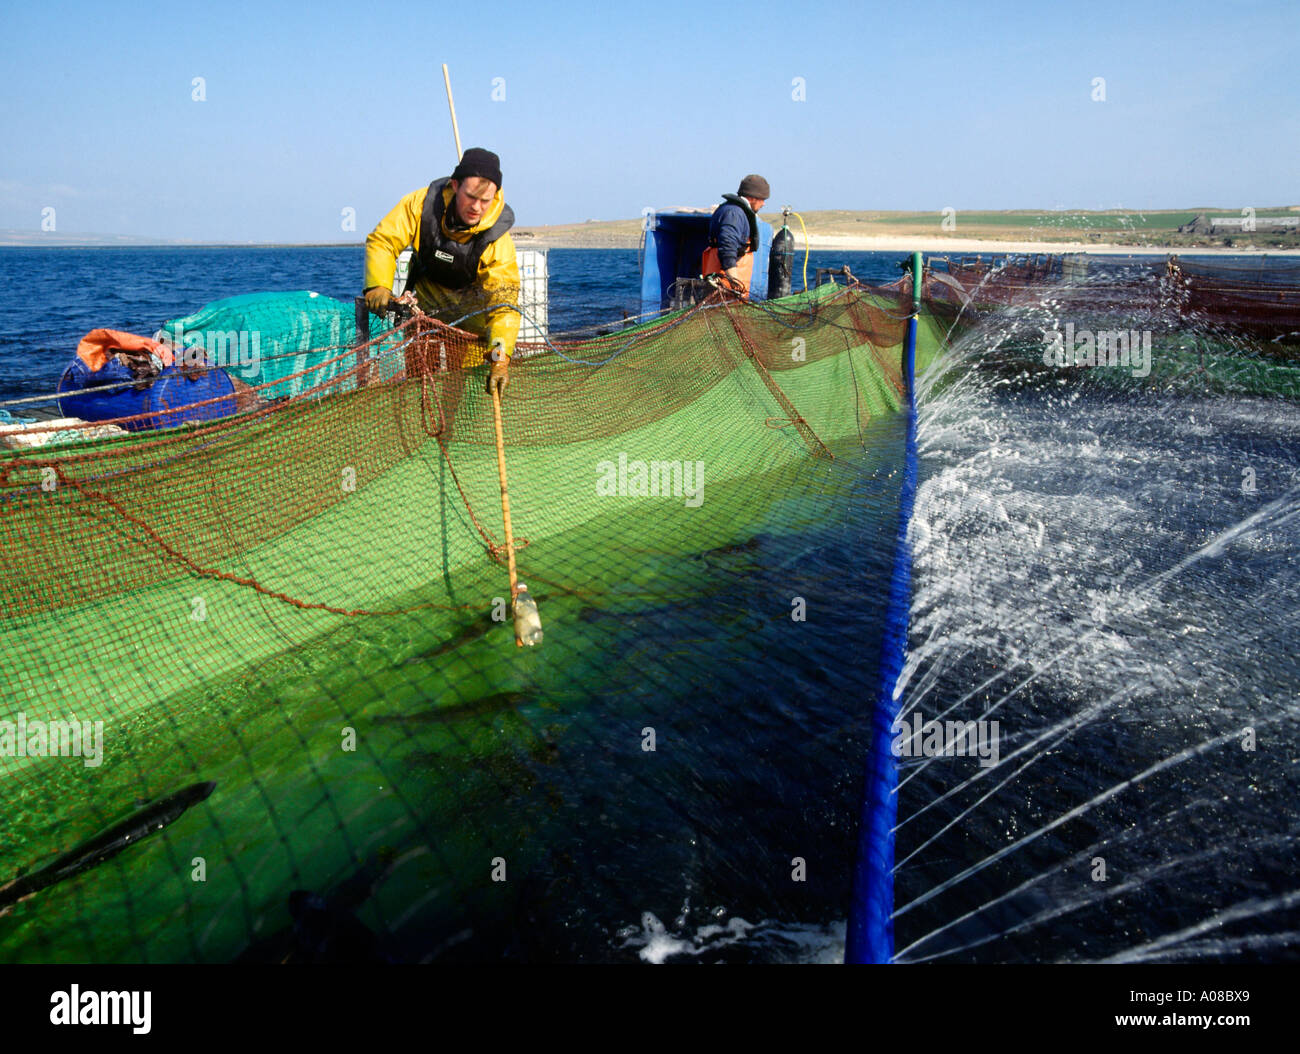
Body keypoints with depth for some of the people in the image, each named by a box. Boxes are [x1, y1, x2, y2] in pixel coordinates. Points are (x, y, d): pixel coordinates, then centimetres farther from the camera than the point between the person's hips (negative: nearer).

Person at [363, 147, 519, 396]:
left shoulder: (497, 239, -27)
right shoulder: (423, 203, -23)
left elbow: (504, 303, -32)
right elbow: (382, 240, -14)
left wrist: (500, 359, -44)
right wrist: (378, 285, -32)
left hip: (472, 298, -1)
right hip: (427, 296, 1)